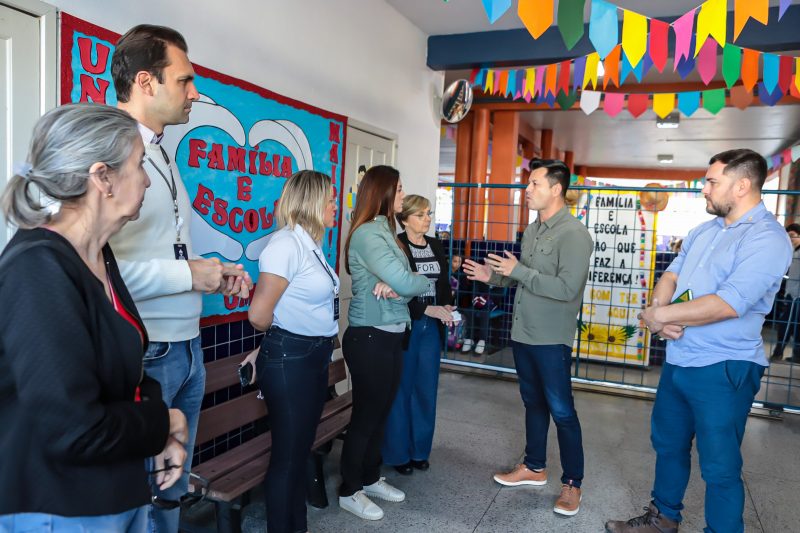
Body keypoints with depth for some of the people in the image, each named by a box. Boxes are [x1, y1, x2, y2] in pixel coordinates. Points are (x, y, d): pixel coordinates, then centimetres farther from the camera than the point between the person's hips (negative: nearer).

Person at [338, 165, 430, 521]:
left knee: (380, 412, 18)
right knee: (366, 414, 4)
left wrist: (394, 287, -15)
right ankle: (349, 491, 21)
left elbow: (401, 281, 8)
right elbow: (406, 283, -24)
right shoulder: (367, 234, -18)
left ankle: (371, 479, 35)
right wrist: (429, 281, -4)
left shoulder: (383, 231, 12)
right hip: (370, 338, -9)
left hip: (390, 336, 9)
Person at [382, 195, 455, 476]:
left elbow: (444, 283, 11)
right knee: (401, 390, 3)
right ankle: (398, 453, 17)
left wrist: (446, 307, -9)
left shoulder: (436, 246, 11)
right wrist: (427, 309, -20)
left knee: (426, 390, 11)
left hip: (431, 327, 6)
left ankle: (419, 450, 25)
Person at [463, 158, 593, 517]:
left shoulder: (573, 234, -16)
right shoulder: (531, 230, 10)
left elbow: (567, 289, -25)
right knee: (533, 403, 19)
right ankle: (534, 468, 35)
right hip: (523, 335, 8)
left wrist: (517, 270, -22)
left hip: (551, 340, -8)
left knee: (561, 411, 4)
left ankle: (572, 483, 20)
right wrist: (493, 276, 4)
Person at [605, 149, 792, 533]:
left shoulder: (767, 238, -17)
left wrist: (659, 315, -18)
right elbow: (671, 276, 8)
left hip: (723, 370, -8)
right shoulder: (704, 231, 10)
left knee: (719, 466, 6)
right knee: (667, 444, 21)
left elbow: (728, 304, -27)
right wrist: (659, 309, -14)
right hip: (678, 361, 8)